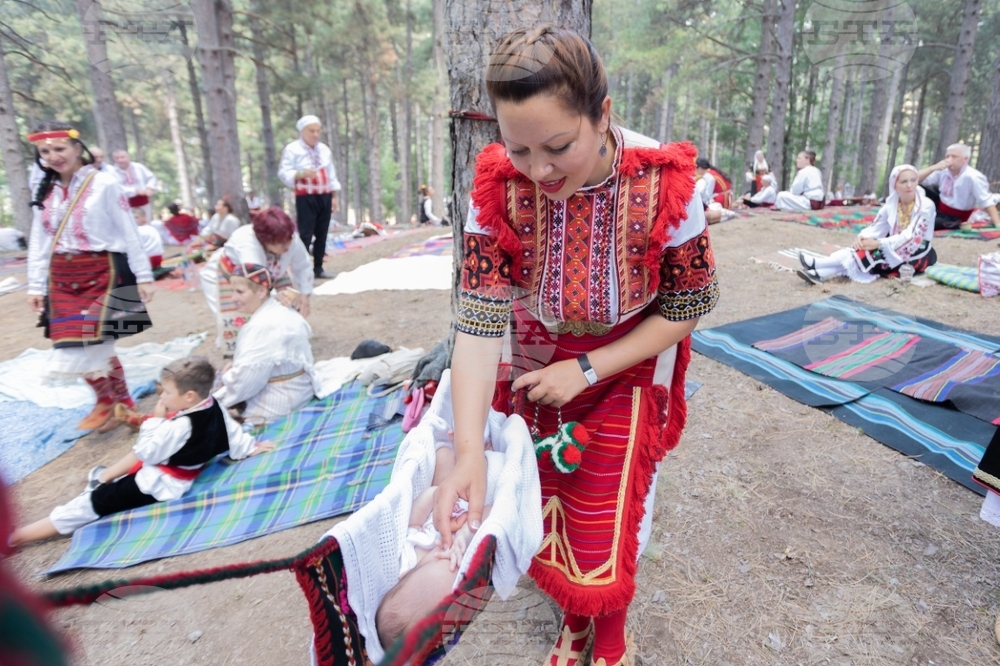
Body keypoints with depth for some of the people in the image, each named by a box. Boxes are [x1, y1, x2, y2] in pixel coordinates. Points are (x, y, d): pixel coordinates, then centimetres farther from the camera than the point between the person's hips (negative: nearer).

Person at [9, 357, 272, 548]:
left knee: (97, 501, -8)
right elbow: (233, 432, 2)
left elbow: (146, 451, -18)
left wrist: (156, 418, -12)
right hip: (178, 473, 10)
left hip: (159, 484, -10)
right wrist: (251, 446, 17)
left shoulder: (180, 425, -30)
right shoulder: (214, 407, -8)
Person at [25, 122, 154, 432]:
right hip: (62, 278, 5)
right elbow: (38, 243, 13)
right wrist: (36, 286, 9)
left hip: (102, 273, -5)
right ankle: (120, 400, 20)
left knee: (91, 342, -8)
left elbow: (129, 232, -6)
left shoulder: (104, 184, -5)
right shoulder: (45, 193, 11)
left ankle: (109, 400, 14)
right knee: (84, 344, 6)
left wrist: (143, 276, -8)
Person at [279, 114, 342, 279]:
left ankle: (318, 268, 15)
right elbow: (283, 173, -10)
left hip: (325, 197, 6)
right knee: (305, 234, -9)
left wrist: (334, 196, 12)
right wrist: (301, 174, -27)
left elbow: (331, 174, 17)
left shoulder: (324, 149, 16)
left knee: (321, 234, 8)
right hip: (305, 198, -6)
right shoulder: (292, 149, -3)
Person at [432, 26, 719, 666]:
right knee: (547, 512, 12)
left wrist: (588, 371, -20)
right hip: (536, 368, 2)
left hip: (628, 368, -2)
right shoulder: (498, 187, -21)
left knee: (604, 527, 3)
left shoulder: (665, 184, -25)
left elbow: (689, 306, -14)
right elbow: (479, 318, -23)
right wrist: (469, 453, -32)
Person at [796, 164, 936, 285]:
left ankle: (817, 264, -35)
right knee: (863, 248, -22)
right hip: (893, 249, 5)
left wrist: (878, 243, -33)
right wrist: (862, 238, -24)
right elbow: (875, 227, -1)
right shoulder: (891, 203, 0)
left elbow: (911, 238, -23)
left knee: (876, 252, -28)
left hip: (918, 256, -5)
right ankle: (818, 273, -42)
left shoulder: (926, 206, -16)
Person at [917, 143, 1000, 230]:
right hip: (940, 208, 7)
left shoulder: (973, 177, -23)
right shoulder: (943, 171, -8)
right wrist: (933, 168, -24)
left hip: (956, 218, -7)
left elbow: (987, 201, -24)